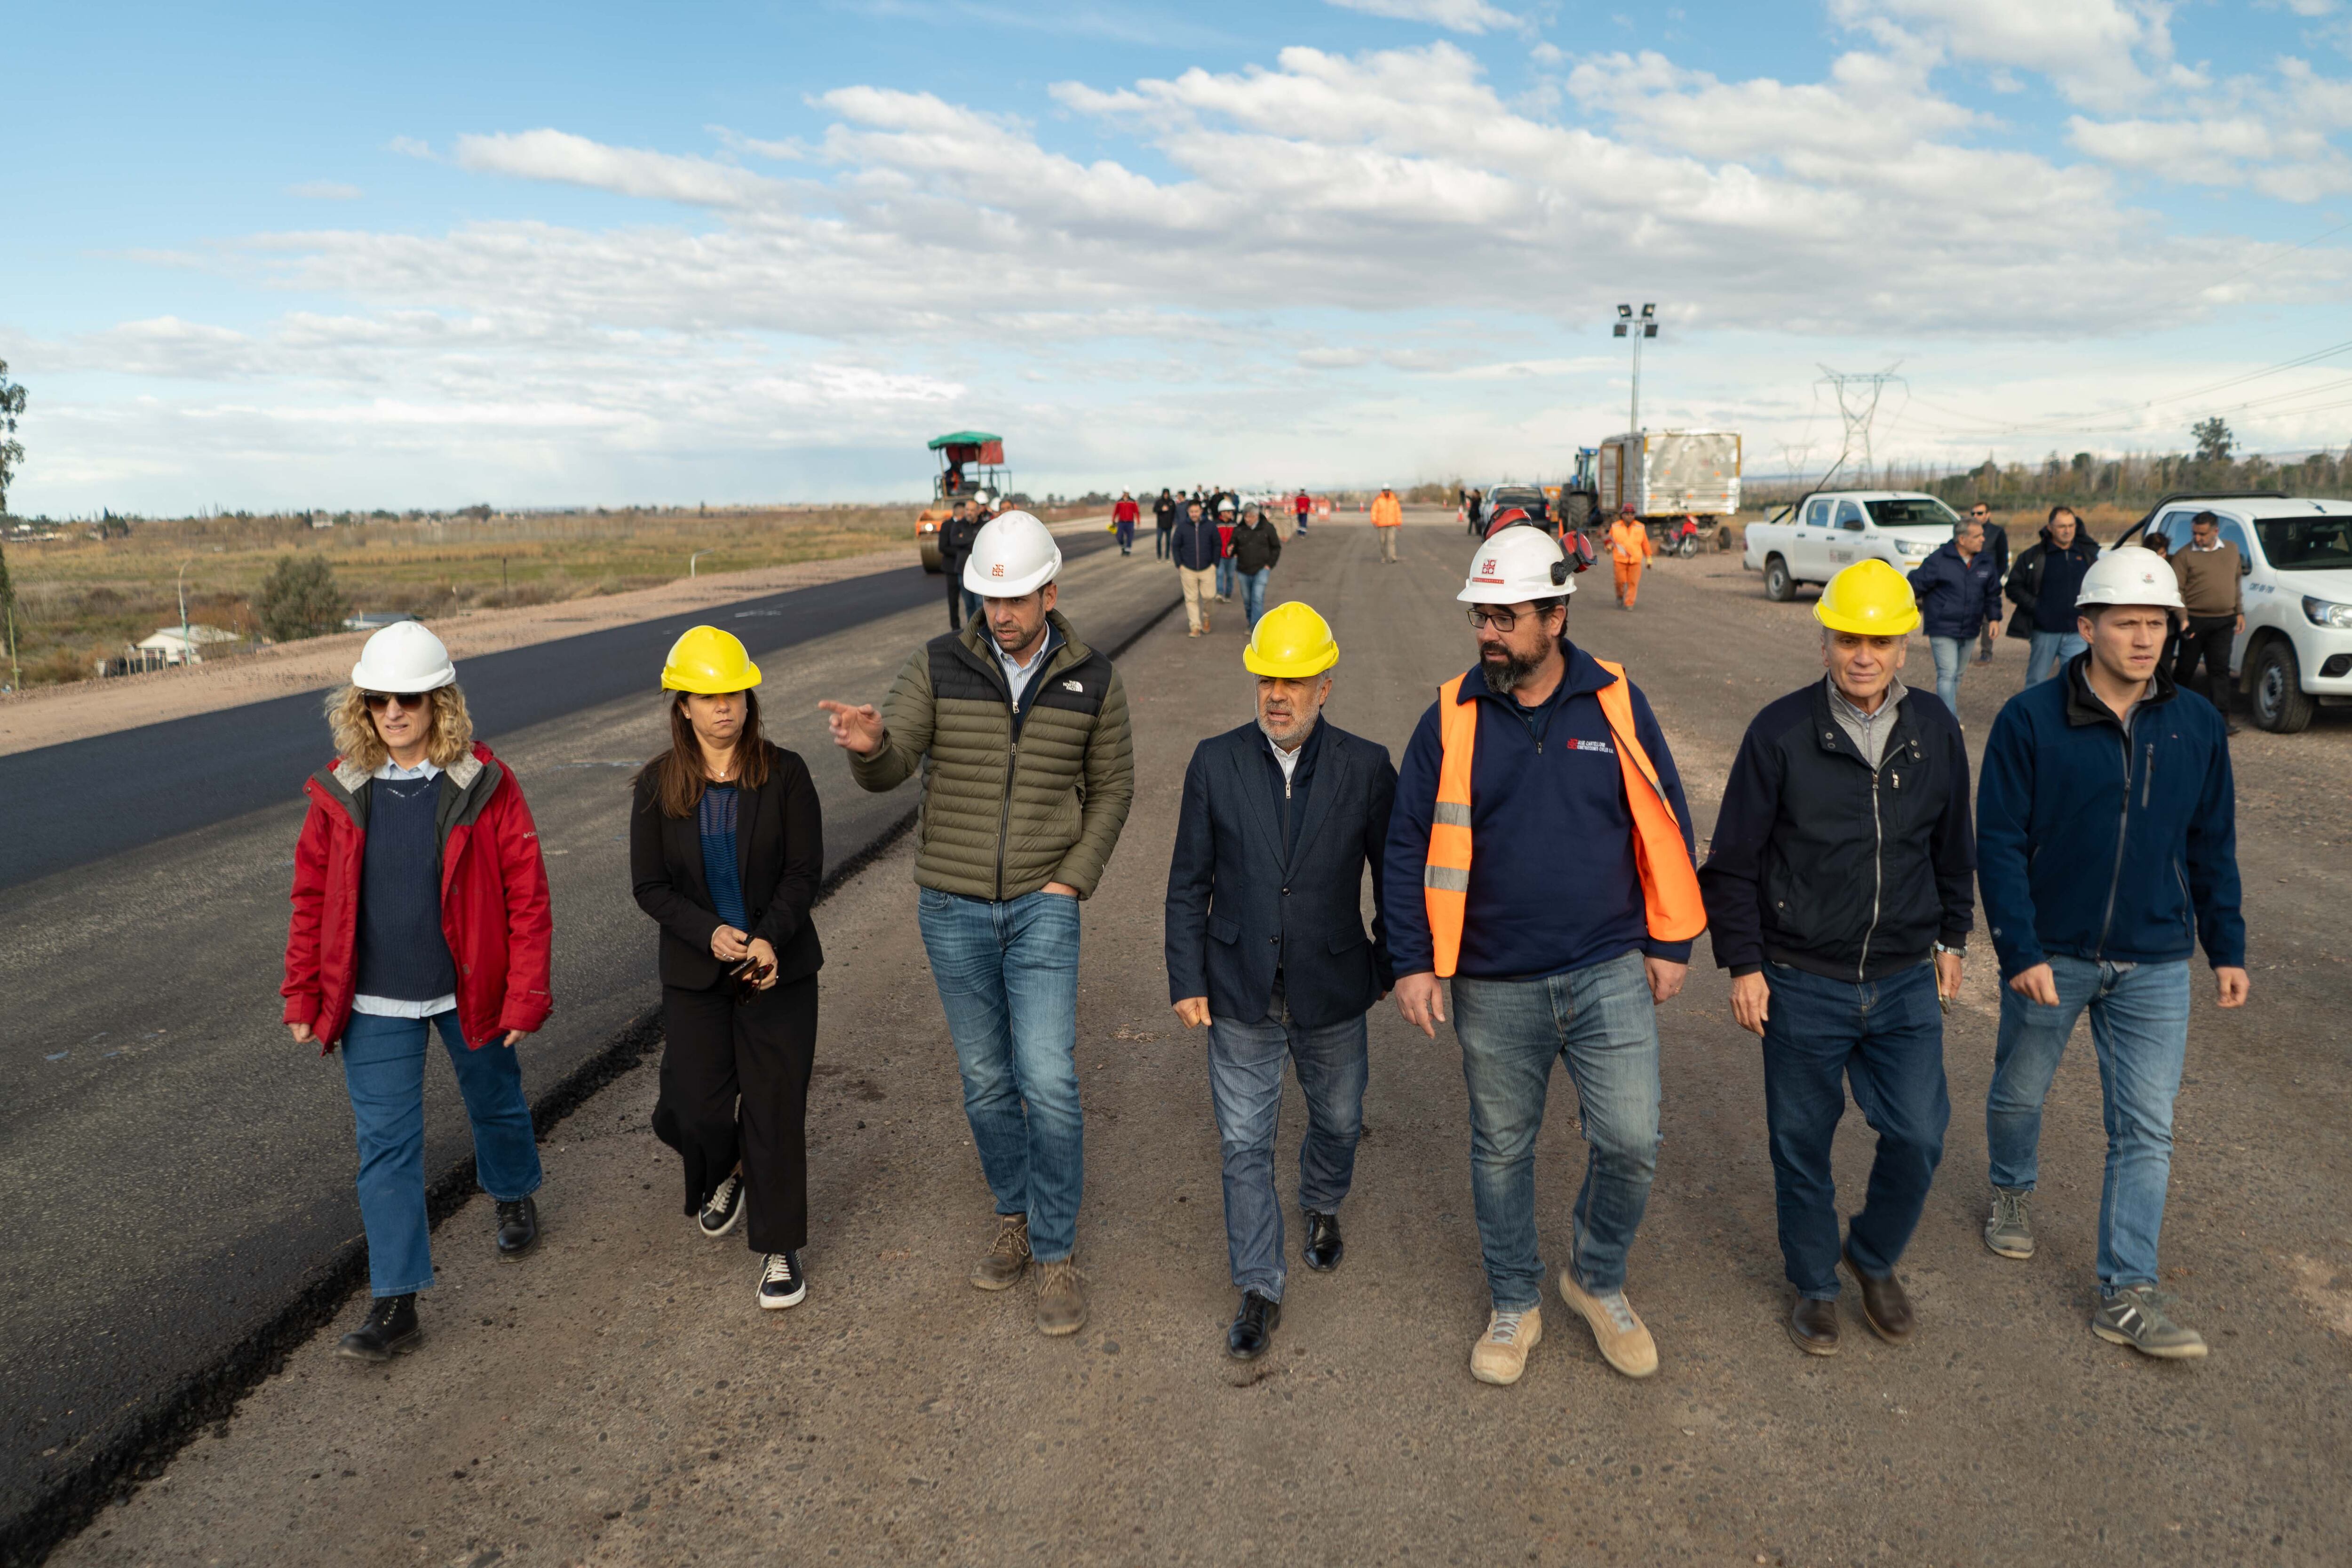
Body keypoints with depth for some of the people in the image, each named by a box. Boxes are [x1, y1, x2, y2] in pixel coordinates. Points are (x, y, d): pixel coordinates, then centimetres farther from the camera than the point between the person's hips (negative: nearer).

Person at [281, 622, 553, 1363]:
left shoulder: (484, 785, -12)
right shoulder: (342, 791, -4)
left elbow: (527, 893, -10)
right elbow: (312, 897, 4)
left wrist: (526, 994, -11)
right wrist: (303, 996, 4)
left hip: (470, 992, -1)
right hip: (375, 1004, 2)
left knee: (495, 1104, 20)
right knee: (386, 1144, 2)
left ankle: (514, 1198, 51)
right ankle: (395, 1306, 10)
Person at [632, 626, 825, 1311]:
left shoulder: (784, 773, -5)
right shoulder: (658, 785, -2)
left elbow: (805, 869, -6)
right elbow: (649, 885, -2)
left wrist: (770, 939, -21)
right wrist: (709, 934, -19)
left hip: (781, 966, -1)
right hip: (696, 972, 1)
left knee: (776, 1107, 1)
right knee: (699, 1107, 2)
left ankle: (780, 1249, 17)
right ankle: (724, 1175, 40)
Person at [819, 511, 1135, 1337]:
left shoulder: (1092, 680, -6)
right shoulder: (939, 666, -7)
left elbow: (1111, 787, 6)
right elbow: (887, 770, -16)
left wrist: (1075, 878, -6)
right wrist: (867, 743, -41)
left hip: (1042, 905, -1)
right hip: (952, 905, 1)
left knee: (1048, 1081, -9)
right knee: (986, 1078, 12)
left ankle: (1057, 1254, 9)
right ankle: (1015, 1219, 34)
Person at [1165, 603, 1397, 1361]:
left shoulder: (1366, 767, -9)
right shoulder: (1216, 763, -7)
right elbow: (1189, 883, -1)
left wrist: (1391, 965, 8)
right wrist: (1187, 980, -3)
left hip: (1332, 993, 0)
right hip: (1240, 994, 0)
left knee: (1337, 1121, 20)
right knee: (1244, 1144, 6)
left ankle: (1321, 1208, 53)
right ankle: (1259, 1292, 22)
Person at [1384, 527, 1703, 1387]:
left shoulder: (1615, 703, -3)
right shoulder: (1450, 719, -3)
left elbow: (1664, 825, 5)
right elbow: (1408, 847, 0)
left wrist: (1670, 943, 5)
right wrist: (1412, 963, -5)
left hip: (1610, 974, 0)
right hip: (1495, 987, 1)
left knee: (1630, 1141, -2)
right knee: (1501, 1150, 12)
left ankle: (1598, 1281, 26)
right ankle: (1515, 1305, 33)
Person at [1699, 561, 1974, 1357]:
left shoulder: (1935, 729, 0)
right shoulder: (1781, 732, -11)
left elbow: (1953, 845, 15)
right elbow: (1734, 860, -5)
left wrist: (1952, 938, 17)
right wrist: (1743, 964, -7)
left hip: (1906, 981, 3)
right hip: (1803, 984, -2)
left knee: (1918, 1136, 4)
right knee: (1802, 1143, 10)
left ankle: (1875, 1259, 32)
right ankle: (1815, 1284, 32)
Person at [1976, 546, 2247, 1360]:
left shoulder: (2197, 724, 0)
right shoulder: (2030, 720, -11)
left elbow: (2213, 847, 9)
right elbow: (2000, 845, -11)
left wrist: (2227, 948, 9)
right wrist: (2021, 952, -16)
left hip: (2154, 965, 2)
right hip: (2050, 957, -2)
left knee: (2146, 1130, 1)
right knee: (2020, 1093, 16)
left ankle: (2127, 1294, 9)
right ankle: (2013, 1191, 46)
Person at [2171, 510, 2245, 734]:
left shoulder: (2232, 550, 10)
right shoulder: (2185, 555, -4)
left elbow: (2237, 582, 18)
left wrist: (2240, 612, 13)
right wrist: (2183, 618, -18)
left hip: (2224, 622, 3)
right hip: (2195, 621, -3)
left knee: (2220, 669, -1)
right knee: (2186, 668, 6)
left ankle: (2221, 717, -2)